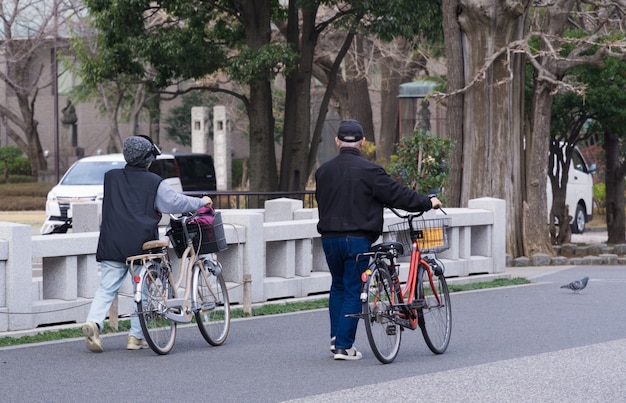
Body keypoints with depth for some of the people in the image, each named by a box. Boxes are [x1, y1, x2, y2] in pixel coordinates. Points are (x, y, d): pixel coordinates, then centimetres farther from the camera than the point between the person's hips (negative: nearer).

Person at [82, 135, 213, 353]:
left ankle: (94, 321, -21)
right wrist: (202, 202, 12)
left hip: (112, 245, 3)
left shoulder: (111, 177, 8)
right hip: (140, 245, -3)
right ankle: (136, 336, 10)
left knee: (106, 288, 3)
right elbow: (175, 202, -3)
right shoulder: (154, 183, -5)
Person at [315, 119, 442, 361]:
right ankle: (344, 346, 0)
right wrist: (427, 203, 6)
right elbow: (397, 194, -8)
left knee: (338, 286, 22)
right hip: (357, 239, -5)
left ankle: (336, 337, 19)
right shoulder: (368, 170, -11)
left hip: (329, 238, 5)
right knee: (353, 290, 2)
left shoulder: (323, 171, 6)